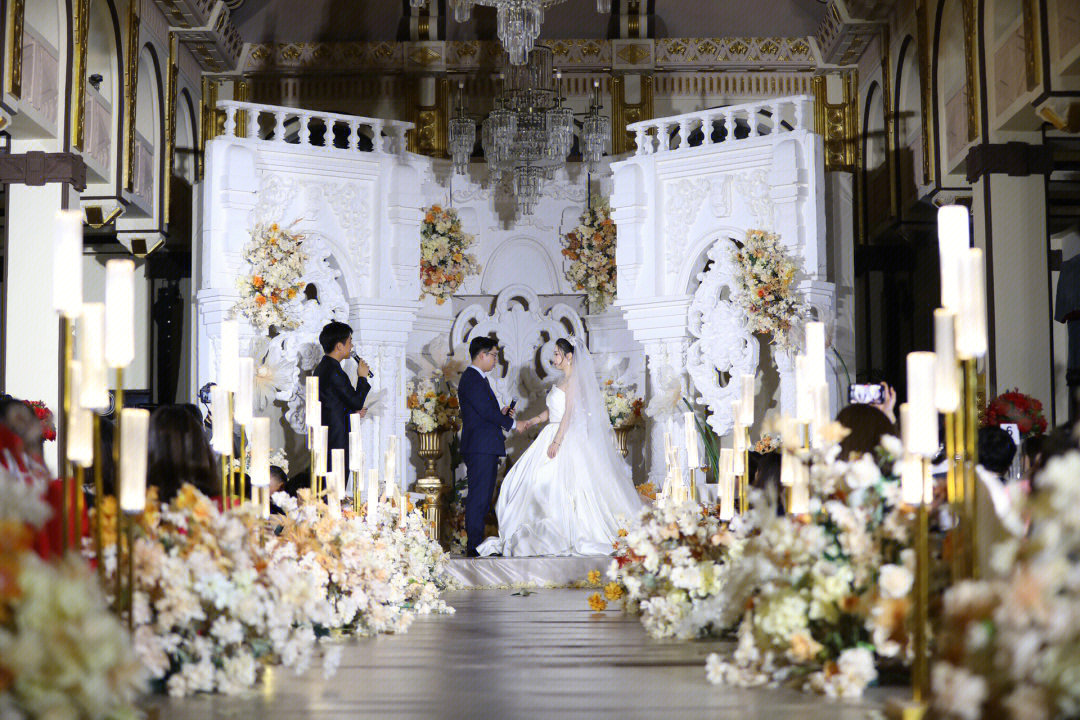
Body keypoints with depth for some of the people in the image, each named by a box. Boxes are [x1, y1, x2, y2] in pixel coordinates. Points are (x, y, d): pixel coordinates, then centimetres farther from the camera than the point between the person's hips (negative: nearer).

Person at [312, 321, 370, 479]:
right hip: (337, 440, -10)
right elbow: (356, 402, -13)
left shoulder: (321, 368, 14)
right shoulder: (335, 371, -16)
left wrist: (352, 412, 14)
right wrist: (362, 377, -2)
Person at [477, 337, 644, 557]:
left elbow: (569, 413, -18)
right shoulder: (564, 381, 18)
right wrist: (530, 422, 12)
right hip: (554, 436, 10)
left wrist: (557, 441, -23)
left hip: (566, 438, -10)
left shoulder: (574, 381, -11)